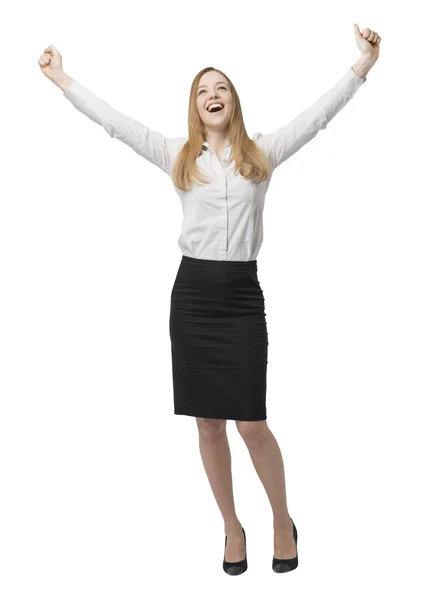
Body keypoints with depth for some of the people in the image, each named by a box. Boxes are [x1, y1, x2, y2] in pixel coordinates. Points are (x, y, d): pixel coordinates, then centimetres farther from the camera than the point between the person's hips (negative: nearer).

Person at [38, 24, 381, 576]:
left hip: (242, 296, -1)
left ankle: (283, 521, 22)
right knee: (209, 424, 7)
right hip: (192, 293, 2)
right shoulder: (178, 156, 8)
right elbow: (114, 121, 11)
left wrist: (362, 66, -4)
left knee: (252, 423, -2)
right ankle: (232, 526, 25)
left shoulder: (262, 153, 7)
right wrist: (61, 79, 12)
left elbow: (318, 116, 3)